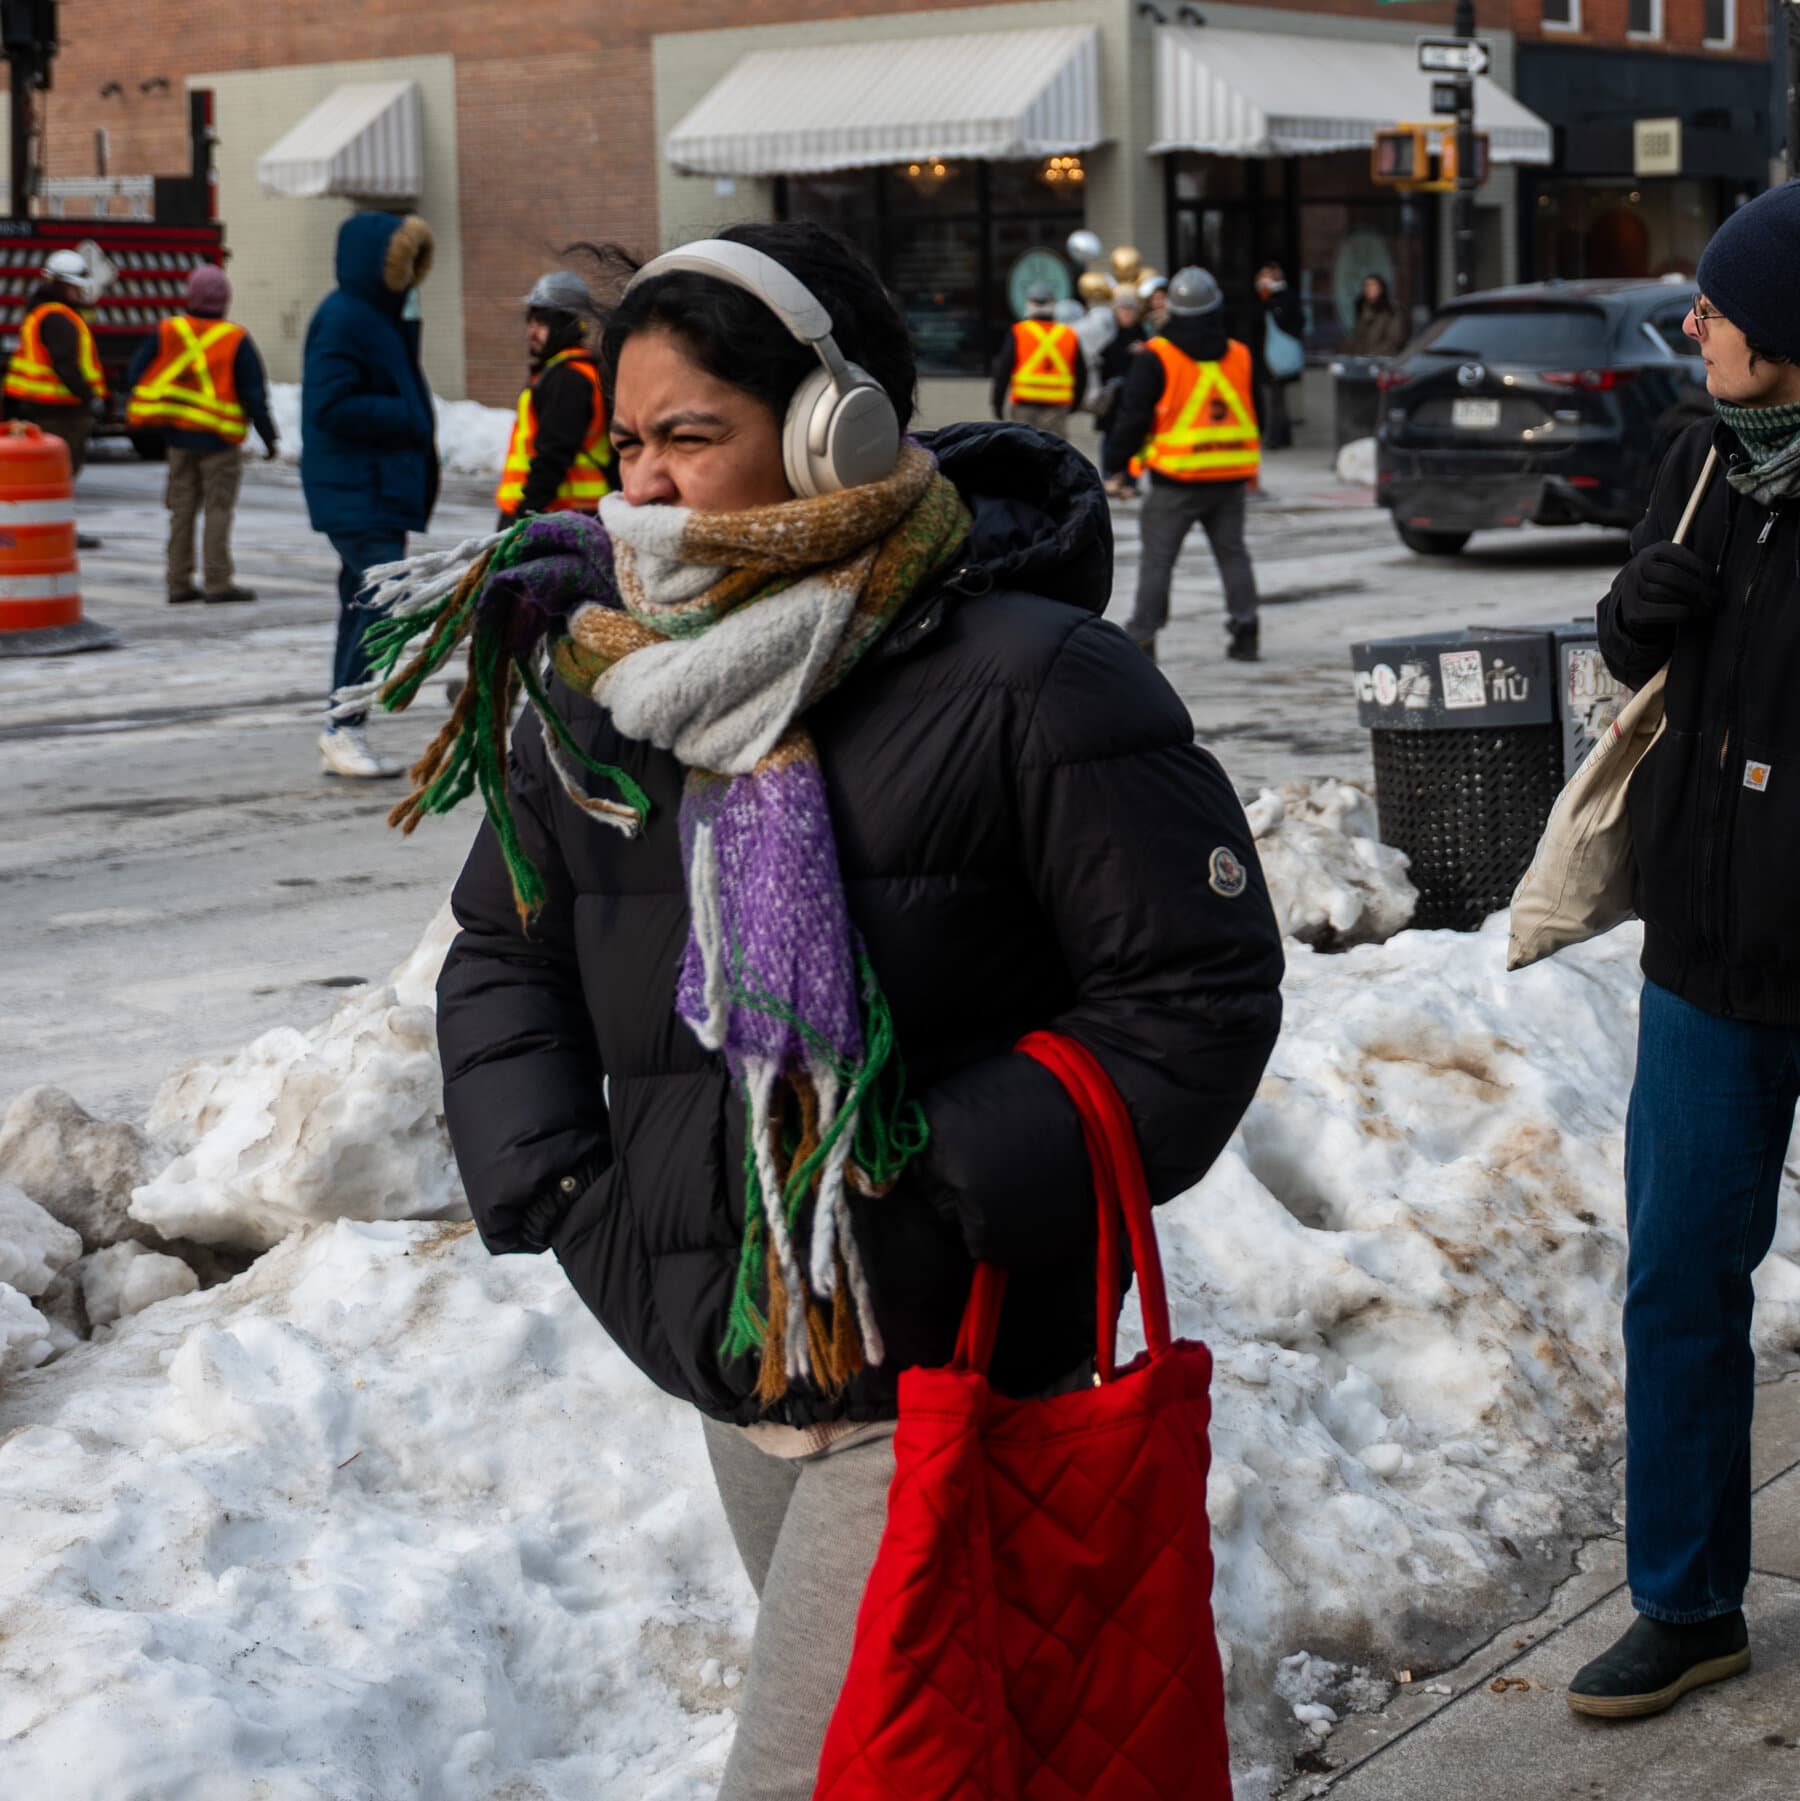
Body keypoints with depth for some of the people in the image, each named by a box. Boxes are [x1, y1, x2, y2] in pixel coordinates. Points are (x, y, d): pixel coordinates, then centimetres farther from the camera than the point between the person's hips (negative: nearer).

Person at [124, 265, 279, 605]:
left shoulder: (167, 333, 0)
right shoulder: (235, 341, -10)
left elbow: (136, 375, 1)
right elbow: (254, 394, -8)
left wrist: (140, 417, 15)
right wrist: (267, 435, 2)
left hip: (177, 436, 4)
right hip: (219, 438, -4)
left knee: (182, 510, 11)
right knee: (218, 510, 0)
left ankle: (179, 583, 13)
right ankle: (218, 583, -2)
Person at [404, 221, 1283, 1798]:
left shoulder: (1026, 681, -15)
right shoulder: (599, 684, 4)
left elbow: (1198, 990, -14)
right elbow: (506, 950, 17)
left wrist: (957, 1182, -20)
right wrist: (548, 1179, 0)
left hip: (946, 1382, -7)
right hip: (729, 1370, 7)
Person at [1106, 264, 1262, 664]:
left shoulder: (1156, 359, -10)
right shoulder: (1241, 356, 5)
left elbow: (1133, 417, -10)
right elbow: (1256, 416, 15)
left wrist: (1116, 466, 0)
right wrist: (1251, 470, 26)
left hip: (1176, 480, -4)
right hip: (1231, 478, 4)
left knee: (1157, 558, 1)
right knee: (1233, 553, 13)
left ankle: (1141, 636, -2)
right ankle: (1244, 632, 8)